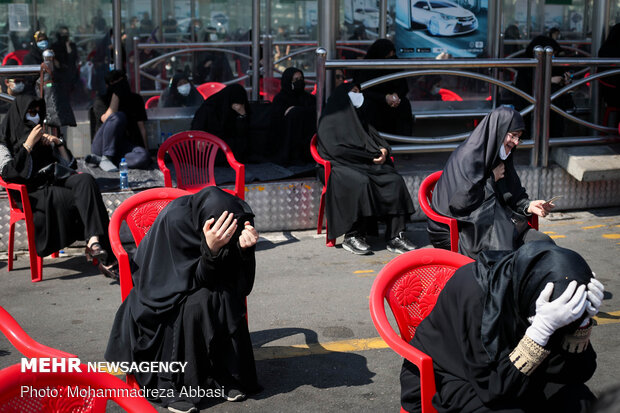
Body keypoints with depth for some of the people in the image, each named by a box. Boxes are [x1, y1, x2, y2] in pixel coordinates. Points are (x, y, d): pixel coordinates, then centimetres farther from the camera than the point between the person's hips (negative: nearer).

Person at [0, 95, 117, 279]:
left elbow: (71, 165, 23)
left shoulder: (43, 137, 27)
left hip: (56, 181, 5)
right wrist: (28, 144, -10)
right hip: (33, 193, -5)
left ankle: (94, 242, -43)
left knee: (86, 180, -30)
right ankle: (104, 259, -34)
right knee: (83, 199, -31)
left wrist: (59, 143, 7)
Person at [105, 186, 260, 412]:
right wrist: (211, 249, -45)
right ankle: (176, 384, -19)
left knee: (227, 300, -26)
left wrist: (245, 248, -38)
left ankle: (226, 376, -9)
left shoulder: (237, 215, -21)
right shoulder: (176, 218, -32)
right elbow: (194, 280, -27)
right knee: (196, 303, -32)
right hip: (165, 289, -4)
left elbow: (238, 280, -18)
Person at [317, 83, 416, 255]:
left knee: (395, 181, -21)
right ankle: (352, 237, -28)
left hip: (368, 164, 7)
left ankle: (395, 236, -25)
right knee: (362, 183, -38)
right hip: (343, 166, -6)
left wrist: (383, 149, -4)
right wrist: (371, 156, -11)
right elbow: (335, 149, -10)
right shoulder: (330, 120, 3)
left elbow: (376, 137, 23)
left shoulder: (358, 118, 27)